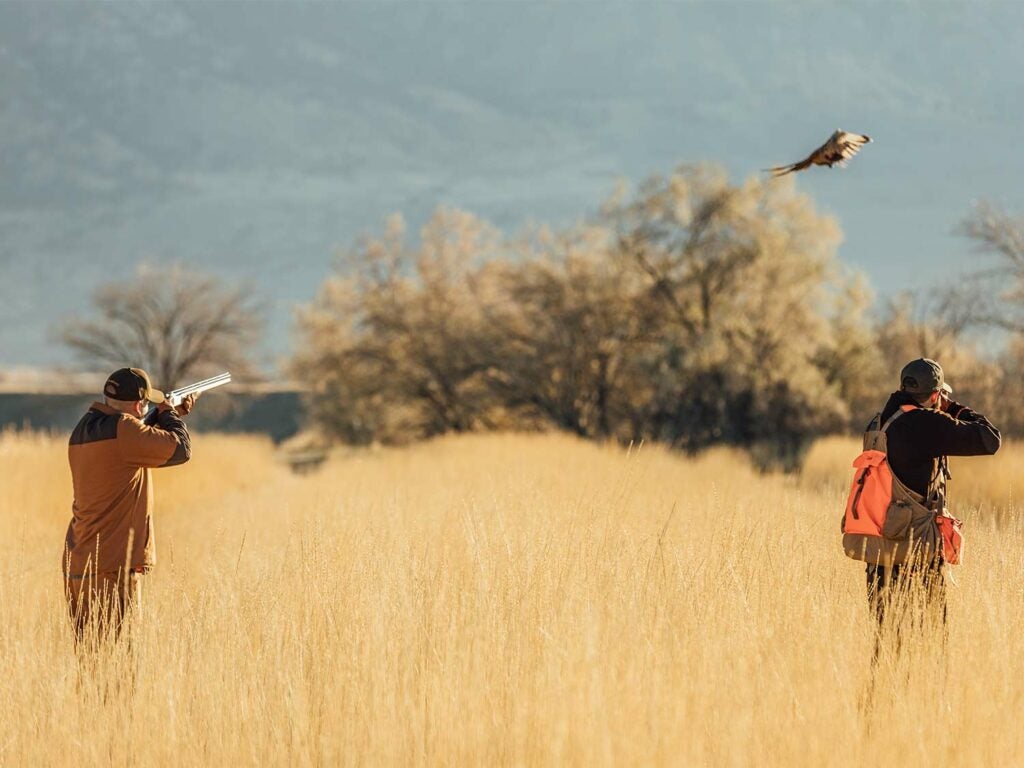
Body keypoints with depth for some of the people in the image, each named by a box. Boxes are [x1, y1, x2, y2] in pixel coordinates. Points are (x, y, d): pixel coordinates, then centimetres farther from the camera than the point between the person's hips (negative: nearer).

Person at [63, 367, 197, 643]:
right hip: (112, 567, -9)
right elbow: (179, 448, -14)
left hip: (77, 564, 9)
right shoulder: (121, 429, -16)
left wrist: (168, 416, 26)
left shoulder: (84, 430, 12)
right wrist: (168, 414, 4)